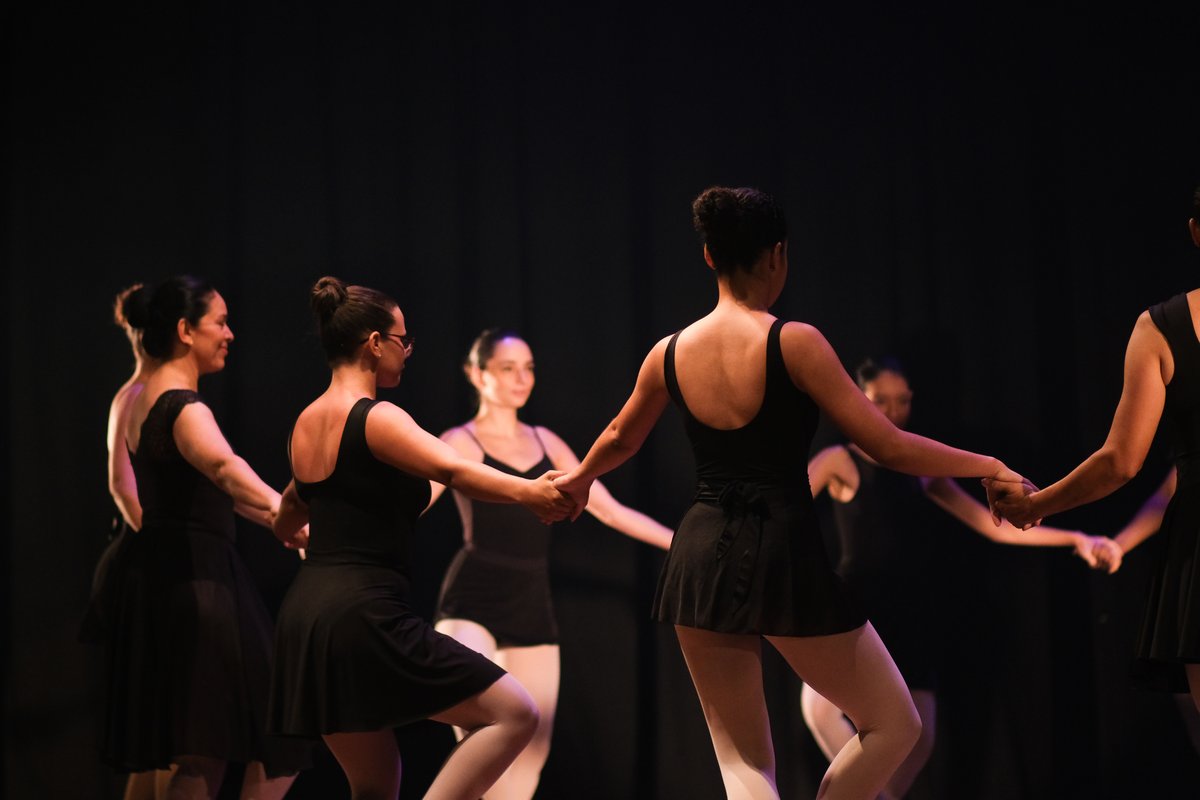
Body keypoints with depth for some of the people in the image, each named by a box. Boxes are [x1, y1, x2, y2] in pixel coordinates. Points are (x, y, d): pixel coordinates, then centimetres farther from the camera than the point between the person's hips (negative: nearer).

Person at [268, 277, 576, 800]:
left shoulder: (306, 424, 16)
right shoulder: (377, 419, -9)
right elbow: (451, 470, -28)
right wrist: (527, 491, -38)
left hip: (306, 616, 9)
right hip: (365, 614, -9)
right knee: (514, 714, -5)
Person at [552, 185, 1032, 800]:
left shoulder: (669, 353, 4)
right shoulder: (793, 343, -11)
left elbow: (620, 439, 24)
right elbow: (888, 446, -10)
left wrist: (578, 480, 46)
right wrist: (986, 466, 4)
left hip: (702, 561, 5)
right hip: (784, 557, -5)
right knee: (894, 723, 14)